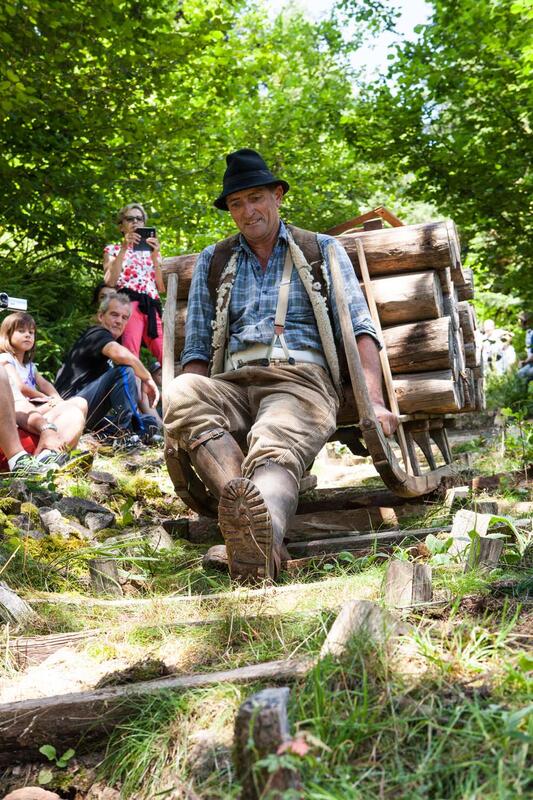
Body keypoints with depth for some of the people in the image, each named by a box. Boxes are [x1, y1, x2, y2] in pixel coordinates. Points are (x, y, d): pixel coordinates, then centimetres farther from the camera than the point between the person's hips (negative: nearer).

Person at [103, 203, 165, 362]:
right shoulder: (113, 249, 18)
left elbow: (161, 287, 13)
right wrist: (124, 249, -5)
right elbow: (110, 282, -2)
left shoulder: (152, 251, 27)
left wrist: (155, 256, 2)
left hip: (152, 308, 4)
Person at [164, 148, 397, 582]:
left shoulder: (322, 250, 18)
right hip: (233, 383, 3)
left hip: (301, 379, -2)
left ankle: (261, 539, -68)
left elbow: (360, 327, 9)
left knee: (274, 450, -37)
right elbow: (197, 349, 19)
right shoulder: (213, 261, 24)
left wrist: (374, 401, -8)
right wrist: (189, 422, 1)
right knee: (180, 392, -34)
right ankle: (242, 503, -55)